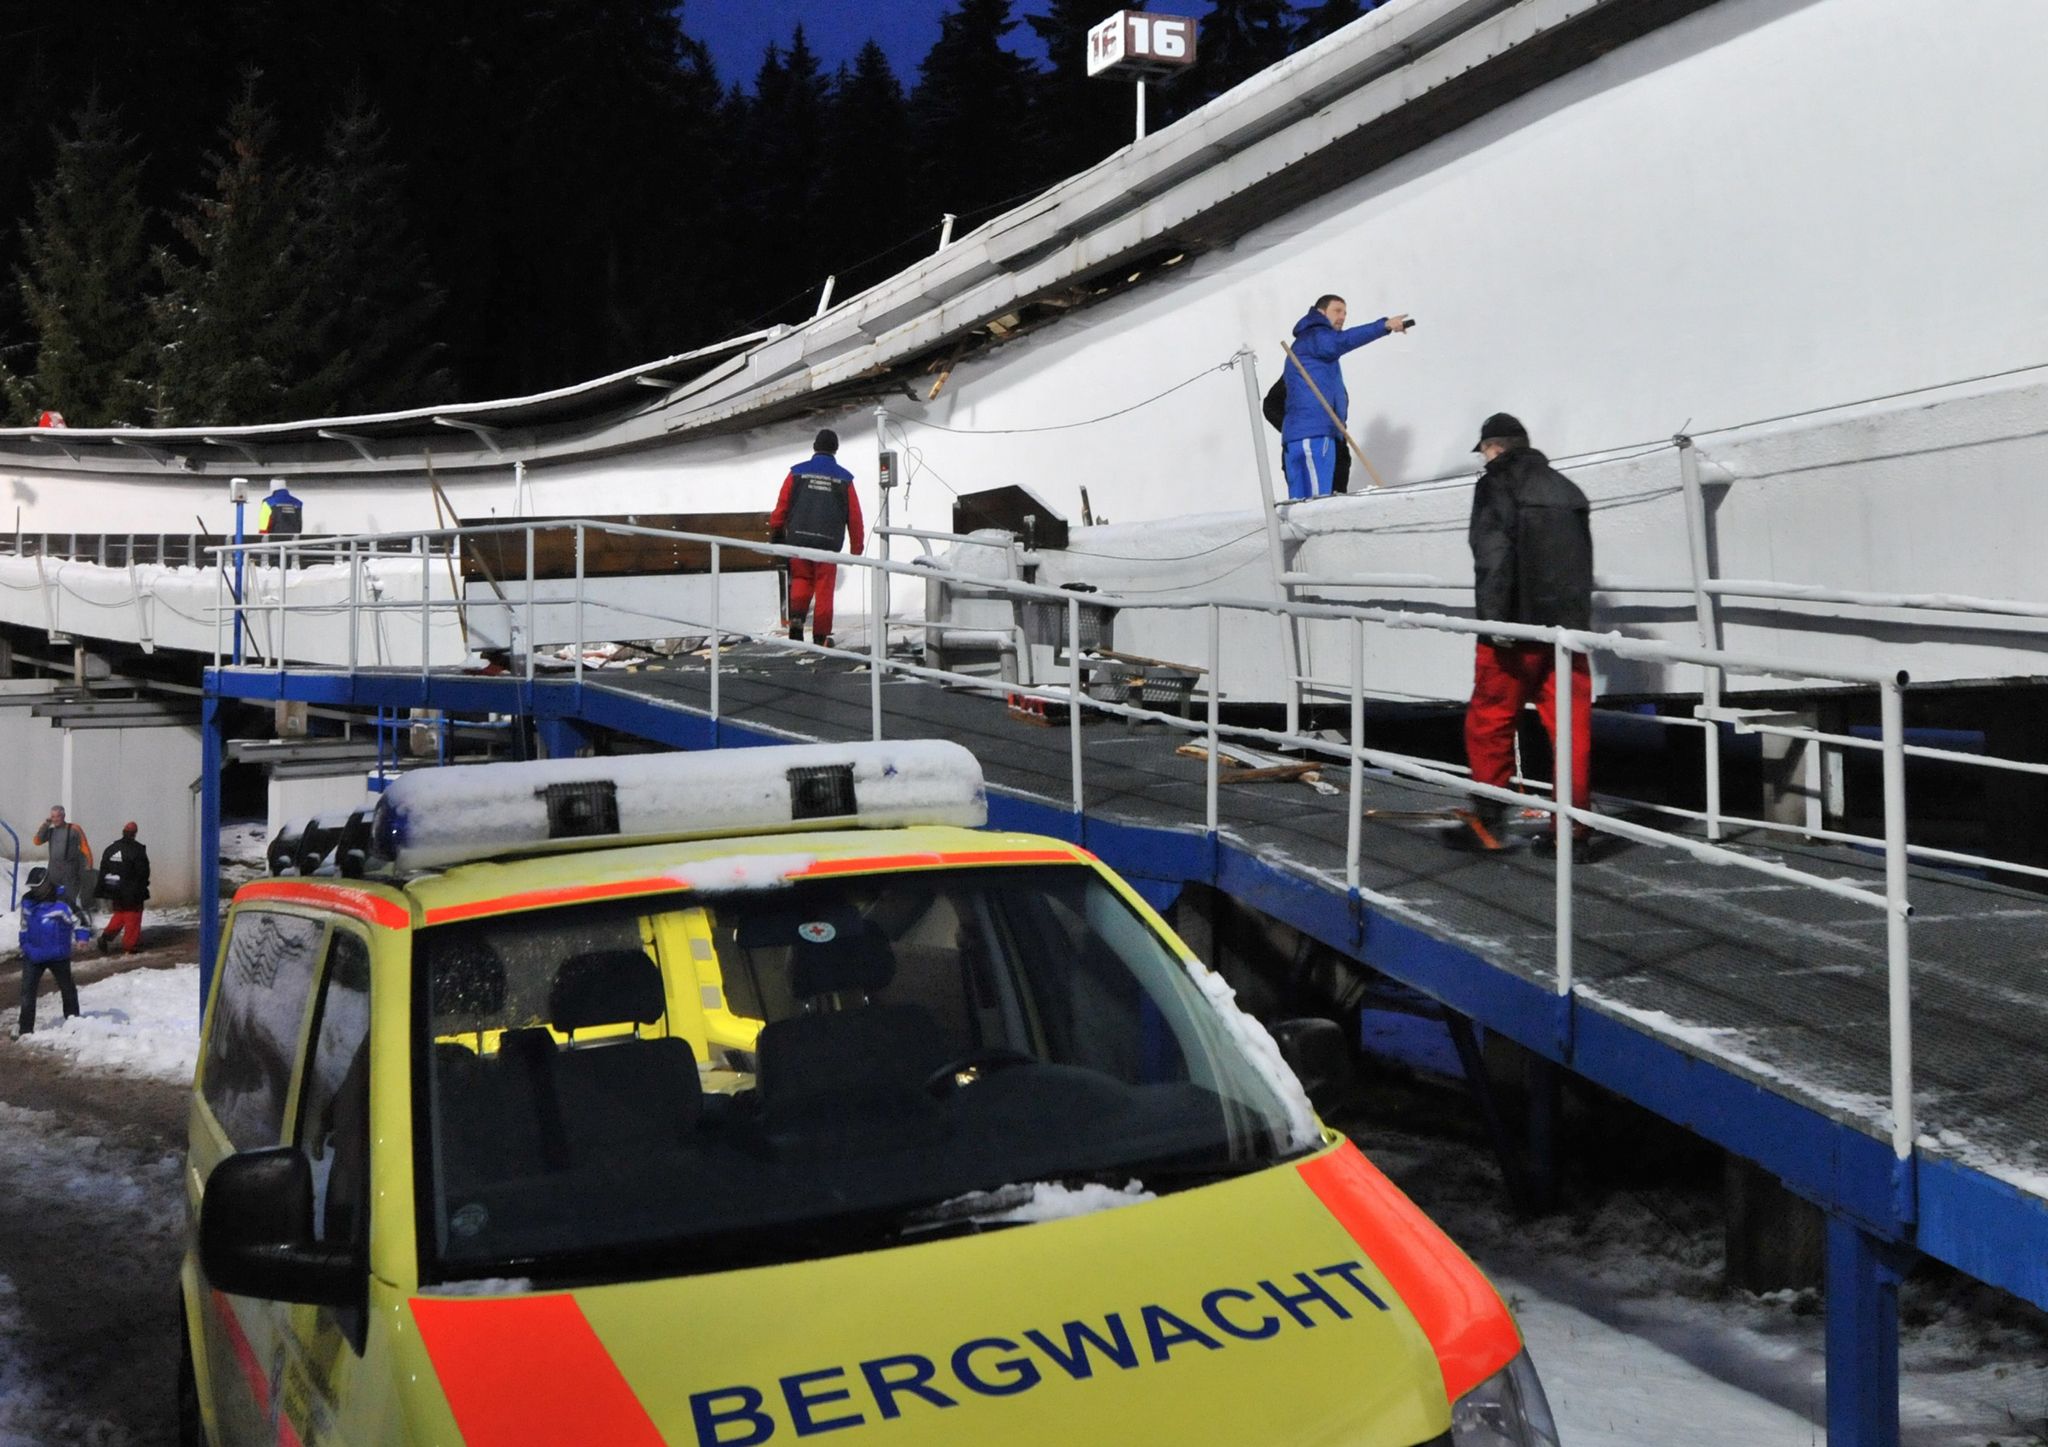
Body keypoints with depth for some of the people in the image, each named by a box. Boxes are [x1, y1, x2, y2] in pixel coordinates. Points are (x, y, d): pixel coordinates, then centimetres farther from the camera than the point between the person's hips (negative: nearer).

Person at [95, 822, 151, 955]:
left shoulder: (110, 849, 6)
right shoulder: (138, 850, -12)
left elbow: (103, 871, 8)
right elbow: (143, 872, -12)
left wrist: (104, 891, 12)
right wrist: (143, 888, 3)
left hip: (115, 891, 5)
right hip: (132, 893, -5)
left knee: (119, 914, 21)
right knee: (132, 918, 5)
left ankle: (107, 935, 1)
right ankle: (128, 947, 5)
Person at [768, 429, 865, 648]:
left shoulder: (797, 473, 2)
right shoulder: (843, 478, 3)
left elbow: (781, 507, 3)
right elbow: (854, 516, 5)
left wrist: (775, 534, 16)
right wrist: (856, 547, 14)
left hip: (798, 540, 1)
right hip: (828, 543, -1)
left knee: (801, 580, 19)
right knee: (824, 589, 8)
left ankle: (796, 618, -3)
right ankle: (821, 636, 8)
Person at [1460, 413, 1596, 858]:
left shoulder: (1496, 484, -3)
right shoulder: (1567, 489, 19)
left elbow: (1493, 553, -16)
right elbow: (1583, 563, 21)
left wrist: (1493, 616, -19)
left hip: (1518, 625, -6)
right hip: (1569, 626, 6)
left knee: (1489, 722, 7)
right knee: (1572, 729, 4)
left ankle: (1488, 820, 11)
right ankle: (1573, 830, 5)